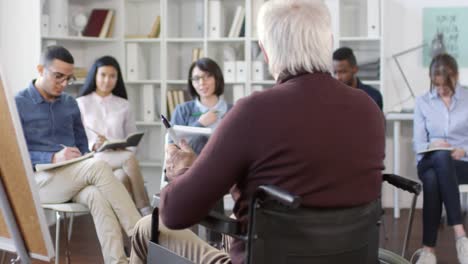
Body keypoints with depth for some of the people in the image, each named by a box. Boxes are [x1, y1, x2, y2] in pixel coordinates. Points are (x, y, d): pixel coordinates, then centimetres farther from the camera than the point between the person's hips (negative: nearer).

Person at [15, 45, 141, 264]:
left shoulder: (70, 103, 15)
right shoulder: (17, 105, -1)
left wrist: (85, 161, -5)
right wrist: (53, 158, -23)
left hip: (73, 178, 4)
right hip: (38, 180, -4)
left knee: (96, 195, -34)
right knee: (98, 166, -32)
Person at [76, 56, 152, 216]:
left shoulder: (124, 105, 18)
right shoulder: (81, 103, 10)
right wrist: (93, 146, -16)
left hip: (120, 158, 3)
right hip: (92, 161, -3)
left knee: (123, 177, -35)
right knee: (130, 158, -34)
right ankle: (145, 212, -35)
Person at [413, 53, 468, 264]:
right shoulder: (422, 102, 9)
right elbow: (418, 143, 4)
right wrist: (433, 146, -17)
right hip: (429, 162, 1)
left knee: (433, 179, -38)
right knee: (441, 157, -39)